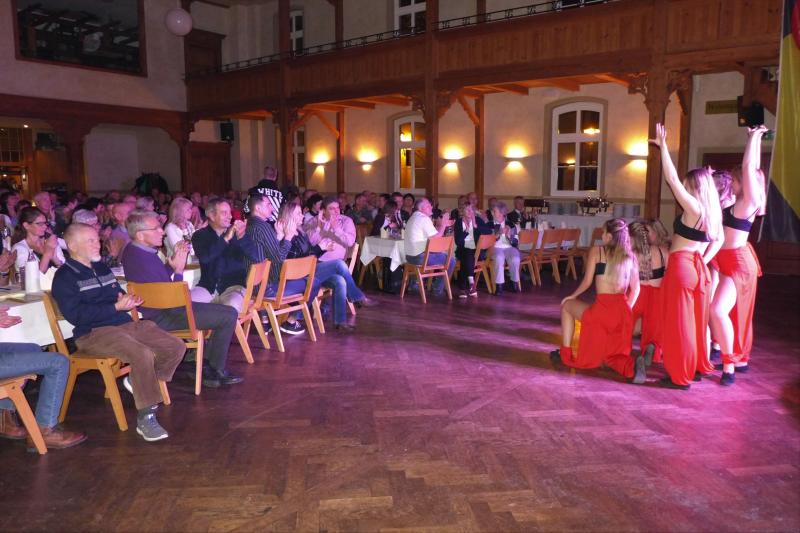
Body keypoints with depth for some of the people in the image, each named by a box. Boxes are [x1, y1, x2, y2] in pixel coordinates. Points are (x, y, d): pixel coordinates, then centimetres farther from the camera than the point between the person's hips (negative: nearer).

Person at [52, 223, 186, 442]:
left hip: (126, 324, 8)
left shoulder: (102, 268, 23)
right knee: (143, 354, -35)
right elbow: (76, 315, -14)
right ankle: (145, 418, -25)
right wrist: (116, 307, -17)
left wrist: (127, 299, 4)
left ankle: (138, 382, 12)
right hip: (93, 333, -8)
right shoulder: (65, 276, -2)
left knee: (177, 347, -6)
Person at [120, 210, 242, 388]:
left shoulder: (132, 250, 4)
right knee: (229, 315, -13)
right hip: (163, 317, -11)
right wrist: (178, 270, -16)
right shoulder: (145, 261, -28)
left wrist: (174, 259, 2)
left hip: (154, 308, 11)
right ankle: (215, 372, 5)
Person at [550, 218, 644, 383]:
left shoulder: (596, 251, 2)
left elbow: (587, 282, 2)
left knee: (566, 305, 24)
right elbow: (635, 289, 12)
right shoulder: (630, 256, 12)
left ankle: (565, 353, 20)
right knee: (613, 356, 20)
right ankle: (632, 366, -15)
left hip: (602, 310, -4)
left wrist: (572, 296, 18)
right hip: (623, 311, 4)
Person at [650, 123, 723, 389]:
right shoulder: (713, 211, 9)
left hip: (681, 267, -8)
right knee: (697, 320, 18)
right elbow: (718, 240, 20)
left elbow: (672, 179, -17)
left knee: (679, 323, 0)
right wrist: (703, 260, 13)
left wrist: (663, 147, -13)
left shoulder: (693, 207, -14)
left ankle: (680, 376, 6)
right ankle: (698, 366, 30)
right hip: (699, 268, 8)